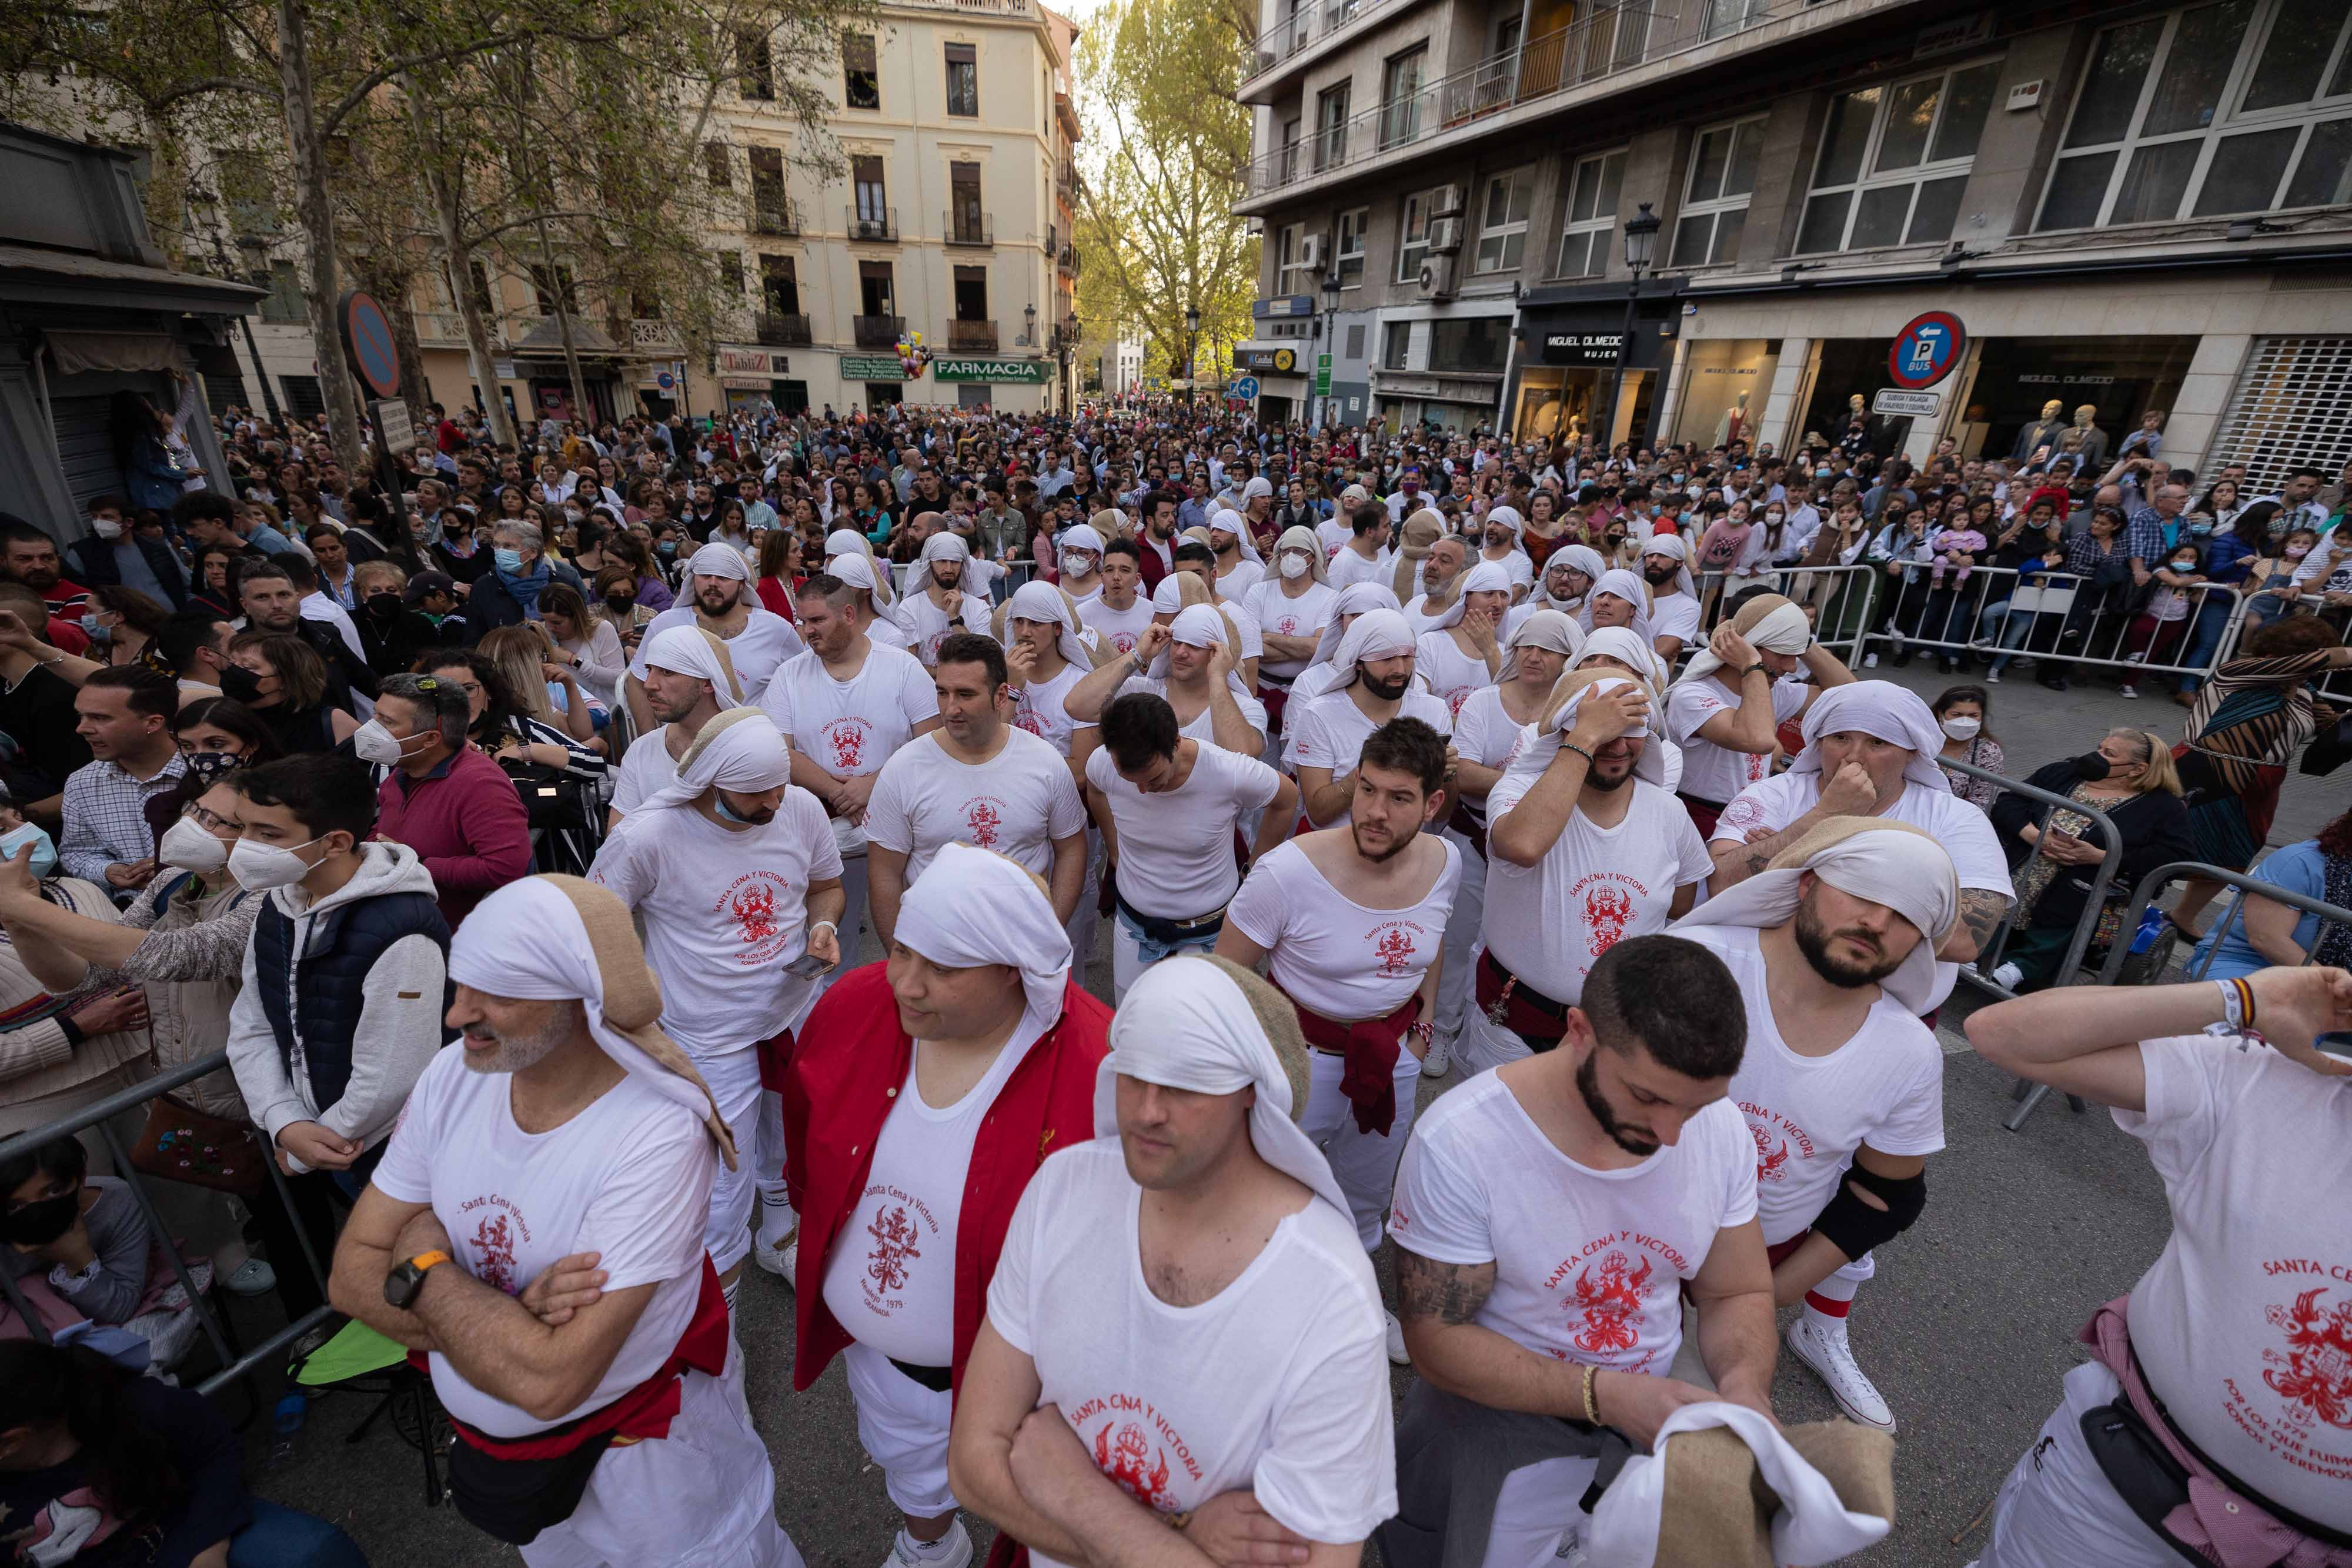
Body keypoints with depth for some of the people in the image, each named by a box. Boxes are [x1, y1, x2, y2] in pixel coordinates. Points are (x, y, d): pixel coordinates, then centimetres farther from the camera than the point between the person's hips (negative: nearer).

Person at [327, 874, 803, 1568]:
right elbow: (352, 1273, -9)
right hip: (488, 1445, 5)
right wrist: (512, 1321, -26)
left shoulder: (656, 1135, -34)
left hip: (640, 1455, -5)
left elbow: (550, 1381, -33)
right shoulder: (454, 1075, -14)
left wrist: (424, 1266, -20)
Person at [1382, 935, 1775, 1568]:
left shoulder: (1721, 1126, -11)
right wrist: (1604, 1394, -27)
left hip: (1659, 1389, 5)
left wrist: (1744, 1384, -18)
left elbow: (1739, 1295, 2)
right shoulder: (1457, 1143, -27)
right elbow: (1437, 1340, -18)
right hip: (1505, 1399, -4)